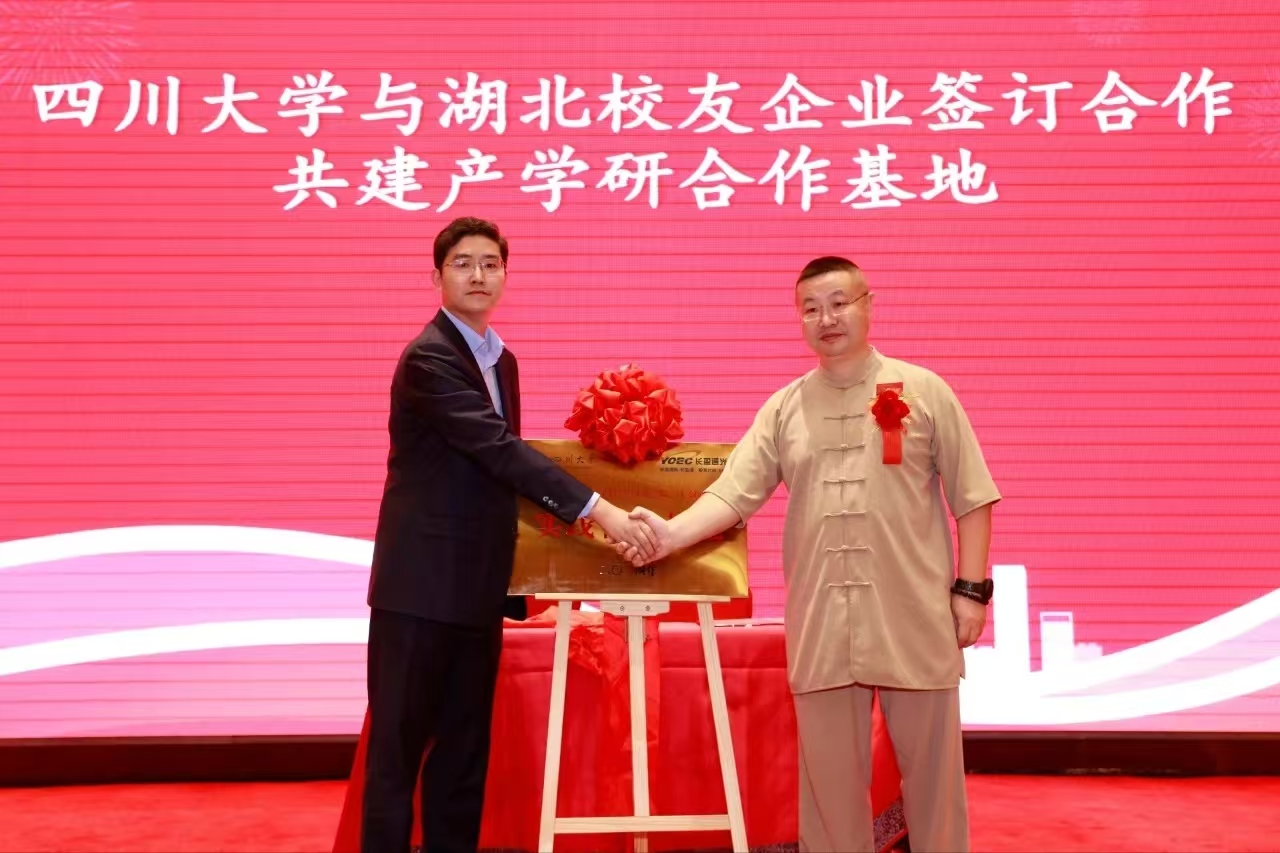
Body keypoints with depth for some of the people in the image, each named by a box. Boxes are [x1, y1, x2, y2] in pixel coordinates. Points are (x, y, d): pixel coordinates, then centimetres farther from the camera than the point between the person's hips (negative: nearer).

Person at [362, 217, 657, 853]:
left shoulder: (501, 360, 13)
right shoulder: (428, 358, -13)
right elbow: (500, 448, -23)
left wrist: (518, 578, 16)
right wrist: (596, 509, -27)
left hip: (477, 589, 8)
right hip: (422, 585, -7)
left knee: (464, 747, 12)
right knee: (399, 744, 1)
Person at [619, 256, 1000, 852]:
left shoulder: (924, 391, 2)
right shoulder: (783, 408, 7)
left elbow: (971, 500, 3)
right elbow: (733, 494, -2)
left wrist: (971, 589, -4)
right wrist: (673, 533, -19)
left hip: (915, 619, -2)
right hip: (820, 624, 2)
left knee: (932, 766, 8)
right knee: (829, 775, 10)